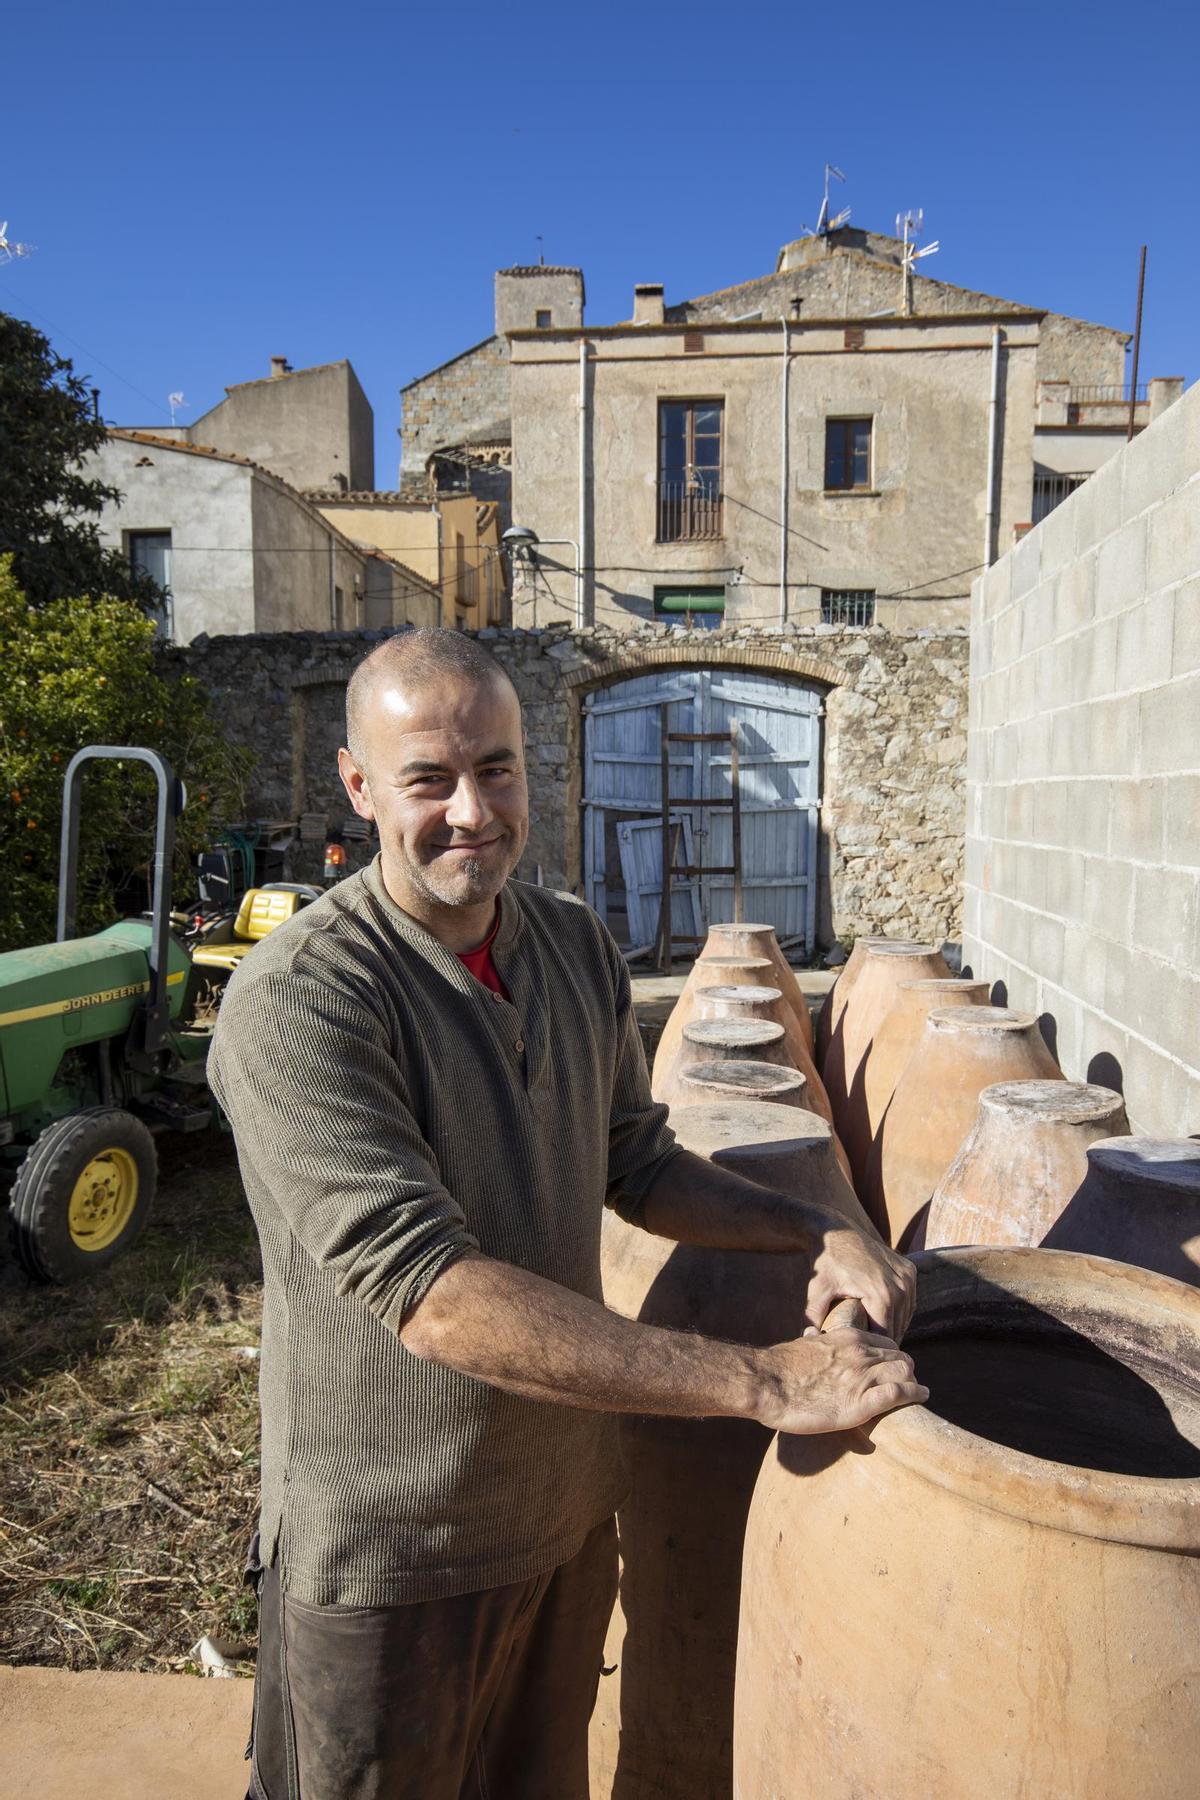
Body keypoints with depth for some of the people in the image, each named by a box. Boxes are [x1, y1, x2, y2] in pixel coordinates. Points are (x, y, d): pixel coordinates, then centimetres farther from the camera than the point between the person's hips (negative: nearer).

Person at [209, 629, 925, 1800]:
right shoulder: (296, 1002, -27)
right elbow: (432, 1295, -33)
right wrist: (761, 1382, -33)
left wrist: (813, 1233, -10)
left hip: (566, 1506, 6)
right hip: (389, 1546, -5)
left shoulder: (577, 946, -4)